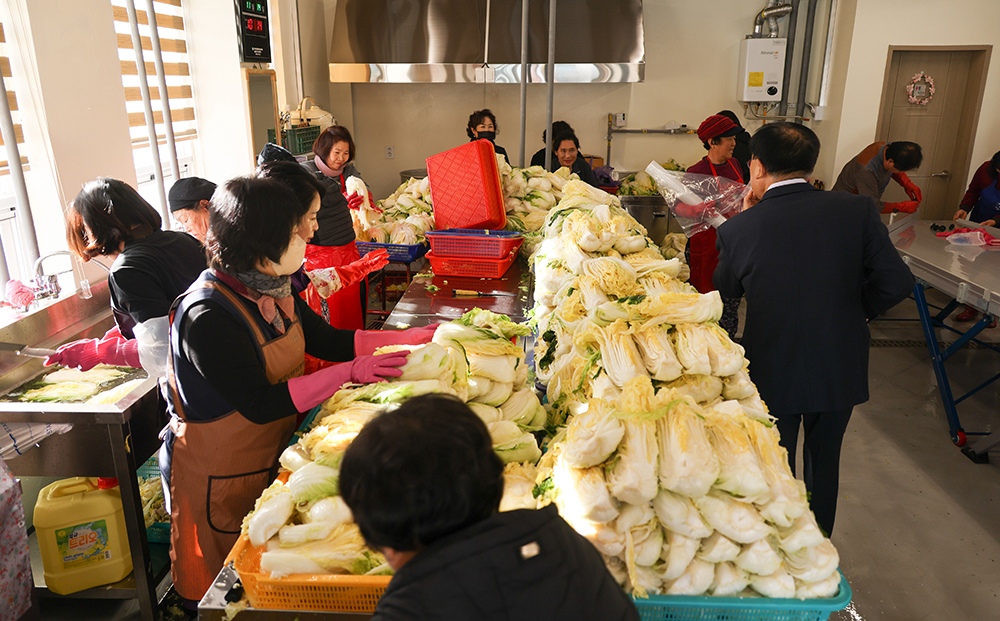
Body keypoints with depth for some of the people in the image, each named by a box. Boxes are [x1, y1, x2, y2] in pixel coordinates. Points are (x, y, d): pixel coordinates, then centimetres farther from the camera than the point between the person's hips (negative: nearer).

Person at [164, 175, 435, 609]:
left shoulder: (272, 289, -3)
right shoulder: (207, 316, -29)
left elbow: (327, 341, 5)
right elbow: (259, 404, -29)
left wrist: (418, 337, 0)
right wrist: (348, 373, -30)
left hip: (271, 456, 7)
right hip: (218, 479, -7)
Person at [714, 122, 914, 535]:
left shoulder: (738, 228, -17)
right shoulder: (857, 210, -12)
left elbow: (727, 290, 0)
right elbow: (896, 283, -12)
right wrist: (857, 309, 7)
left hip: (773, 375, -3)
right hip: (841, 370, 3)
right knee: (824, 462, 24)